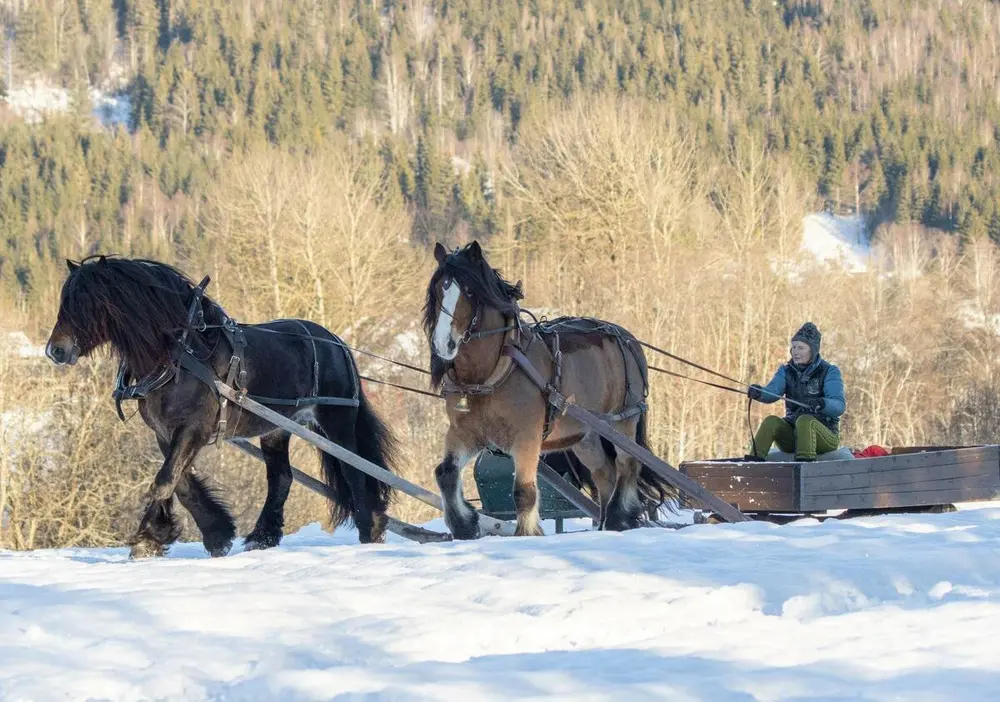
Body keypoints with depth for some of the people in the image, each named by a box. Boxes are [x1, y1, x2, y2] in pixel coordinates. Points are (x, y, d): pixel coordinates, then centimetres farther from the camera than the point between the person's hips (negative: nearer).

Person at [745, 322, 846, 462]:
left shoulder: (830, 372, -3)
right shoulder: (786, 371, 9)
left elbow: (839, 406, -18)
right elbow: (772, 393, -11)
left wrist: (821, 403, -41)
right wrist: (758, 393, -35)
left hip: (825, 435, -4)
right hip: (792, 437, 4)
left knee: (804, 420, -34)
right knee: (771, 421, -25)